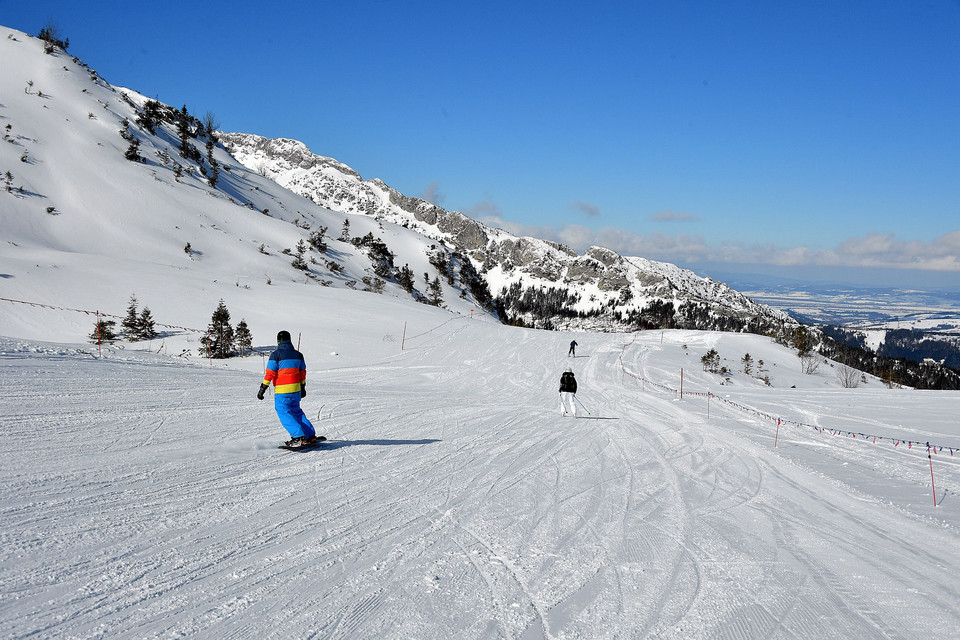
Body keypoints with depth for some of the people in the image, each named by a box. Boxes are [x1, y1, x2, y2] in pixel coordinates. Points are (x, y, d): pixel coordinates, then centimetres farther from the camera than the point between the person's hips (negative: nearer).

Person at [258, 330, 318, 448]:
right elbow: (303, 372, 17)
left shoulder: (276, 355, -8)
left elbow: (270, 373, -10)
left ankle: (299, 437, -15)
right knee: (296, 411, 18)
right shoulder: (298, 355, 9)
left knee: (284, 413, -2)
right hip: (296, 389, 6)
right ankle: (310, 436, 17)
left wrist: (263, 388, -4)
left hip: (282, 390, -6)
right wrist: (303, 387, 28)